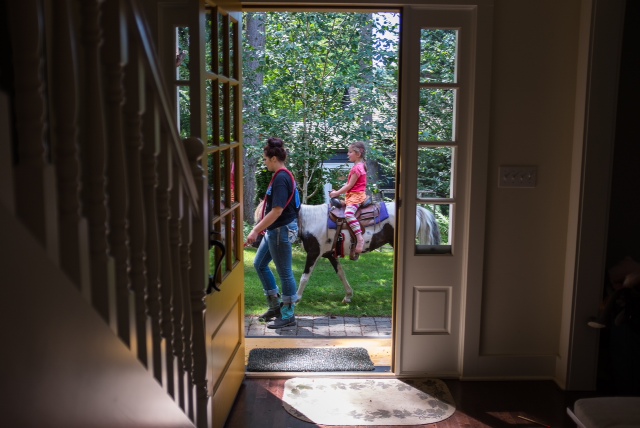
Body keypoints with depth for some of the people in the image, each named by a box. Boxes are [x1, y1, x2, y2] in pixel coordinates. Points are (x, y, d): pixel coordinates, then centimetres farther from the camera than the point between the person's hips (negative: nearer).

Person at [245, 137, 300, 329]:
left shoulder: (281, 179, -21)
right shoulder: (283, 176, 9)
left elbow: (277, 211, -26)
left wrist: (256, 231, -23)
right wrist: (261, 226, 21)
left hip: (282, 230, -11)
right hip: (275, 230, 11)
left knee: (285, 272, 1)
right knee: (260, 264, 19)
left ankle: (288, 315, 14)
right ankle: (276, 305, 29)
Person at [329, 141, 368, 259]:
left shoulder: (357, 168, -13)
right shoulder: (357, 166, 18)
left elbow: (349, 186, -15)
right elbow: (348, 184, 19)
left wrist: (336, 193, -8)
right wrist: (337, 192, 10)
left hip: (357, 195, -11)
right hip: (351, 195, 11)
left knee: (348, 213, -32)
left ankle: (360, 238, -36)